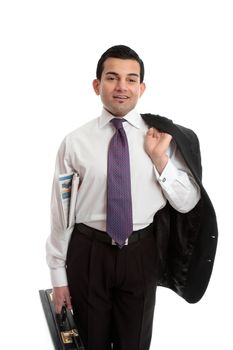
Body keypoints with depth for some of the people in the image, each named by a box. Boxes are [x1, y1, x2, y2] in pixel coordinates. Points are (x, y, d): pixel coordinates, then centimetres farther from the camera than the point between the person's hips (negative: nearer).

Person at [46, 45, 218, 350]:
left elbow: (188, 203, -2)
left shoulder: (164, 136, -3)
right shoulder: (75, 142, -6)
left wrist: (159, 158, -16)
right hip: (87, 253, -1)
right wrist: (59, 276, 1)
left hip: (141, 254, 1)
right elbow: (61, 210, -2)